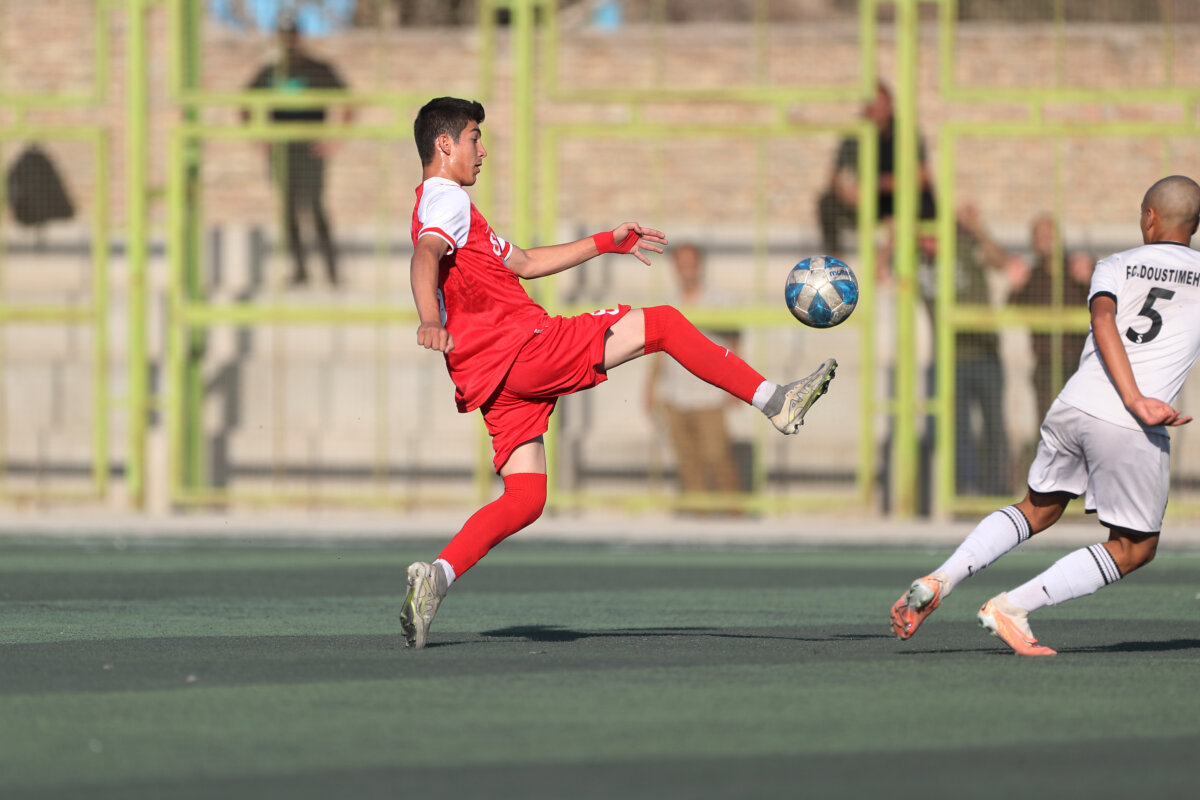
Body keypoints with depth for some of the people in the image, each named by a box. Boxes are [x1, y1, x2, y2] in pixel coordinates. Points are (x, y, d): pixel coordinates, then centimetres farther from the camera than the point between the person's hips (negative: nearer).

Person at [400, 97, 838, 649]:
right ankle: (774, 401, 0)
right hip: (523, 348, -10)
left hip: (490, 380, 10)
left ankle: (436, 577, -11)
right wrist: (430, 321, -44)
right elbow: (425, 258, -25)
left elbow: (523, 262, 35)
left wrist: (607, 243, 36)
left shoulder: (443, 205, 28)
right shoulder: (446, 199, -4)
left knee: (524, 500, 5)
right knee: (663, 324, -3)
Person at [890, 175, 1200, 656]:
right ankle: (1011, 608, -1)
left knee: (1039, 509, 25)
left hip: (1074, 405, 4)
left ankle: (939, 581, 8)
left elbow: (1103, 320, -6)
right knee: (1133, 549, 12)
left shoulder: (1115, 267, 13)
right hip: (1132, 433, -4)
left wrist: (1136, 400, -13)